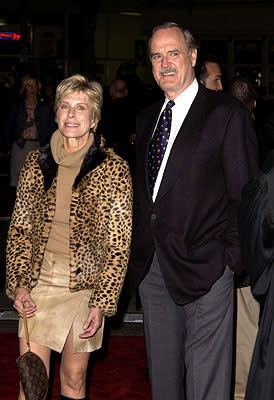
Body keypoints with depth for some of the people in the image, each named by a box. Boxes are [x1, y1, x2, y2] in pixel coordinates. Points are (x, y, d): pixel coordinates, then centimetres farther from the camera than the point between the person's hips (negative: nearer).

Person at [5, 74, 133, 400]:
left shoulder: (113, 169, -5)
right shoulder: (36, 162, 4)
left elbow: (118, 244, -5)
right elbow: (19, 228, 8)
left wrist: (102, 303, -10)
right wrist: (18, 284, -2)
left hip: (85, 287, -2)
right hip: (38, 285, 2)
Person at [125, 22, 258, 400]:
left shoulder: (228, 113, -5)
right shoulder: (147, 118, 14)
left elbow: (244, 195, -7)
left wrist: (232, 258, -10)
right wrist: (137, 249, 10)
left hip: (203, 268, -6)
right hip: (151, 267, 6)